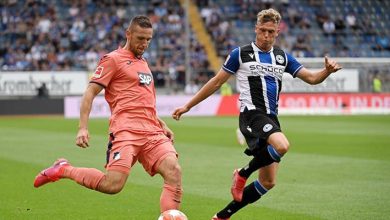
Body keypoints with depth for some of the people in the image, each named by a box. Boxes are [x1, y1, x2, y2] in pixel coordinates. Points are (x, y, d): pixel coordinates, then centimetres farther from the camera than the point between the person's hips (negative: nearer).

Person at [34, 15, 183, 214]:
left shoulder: (143, 63, 26)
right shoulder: (113, 59, 2)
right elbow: (90, 92, -3)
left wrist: (162, 125, 27)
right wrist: (83, 128, -13)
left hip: (152, 132, 7)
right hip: (126, 130, -7)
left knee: (174, 171, -18)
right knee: (113, 185, -21)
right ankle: (63, 170, 1)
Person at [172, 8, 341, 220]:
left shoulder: (283, 57, 14)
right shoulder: (241, 53, 1)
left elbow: (311, 78, 12)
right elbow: (216, 82, 6)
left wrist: (327, 70, -10)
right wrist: (188, 106, 6)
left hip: (271, 119, 6)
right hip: (252, 113, -6)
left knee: (268, 182, 5)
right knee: (282, 146, -35)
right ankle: (243, 173, -9)